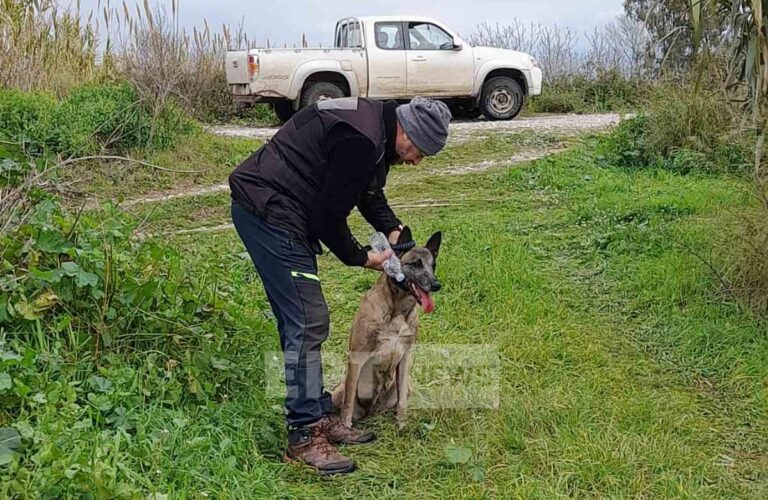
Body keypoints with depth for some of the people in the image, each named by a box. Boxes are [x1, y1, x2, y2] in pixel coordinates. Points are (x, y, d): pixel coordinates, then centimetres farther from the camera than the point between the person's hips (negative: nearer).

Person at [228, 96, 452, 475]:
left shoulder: (376, 124, 10)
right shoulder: (361, 141, -23)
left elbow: (369, 191, 24)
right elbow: (330, 216, -19)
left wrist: (392, 229, 8)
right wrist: (361, 259, -3)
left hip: (269, 212, 11)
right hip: (267, 212, -11)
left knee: (302, 322, 13)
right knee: (307, 323, -10)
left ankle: (320, 416, 22)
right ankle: (304, 436, -3)